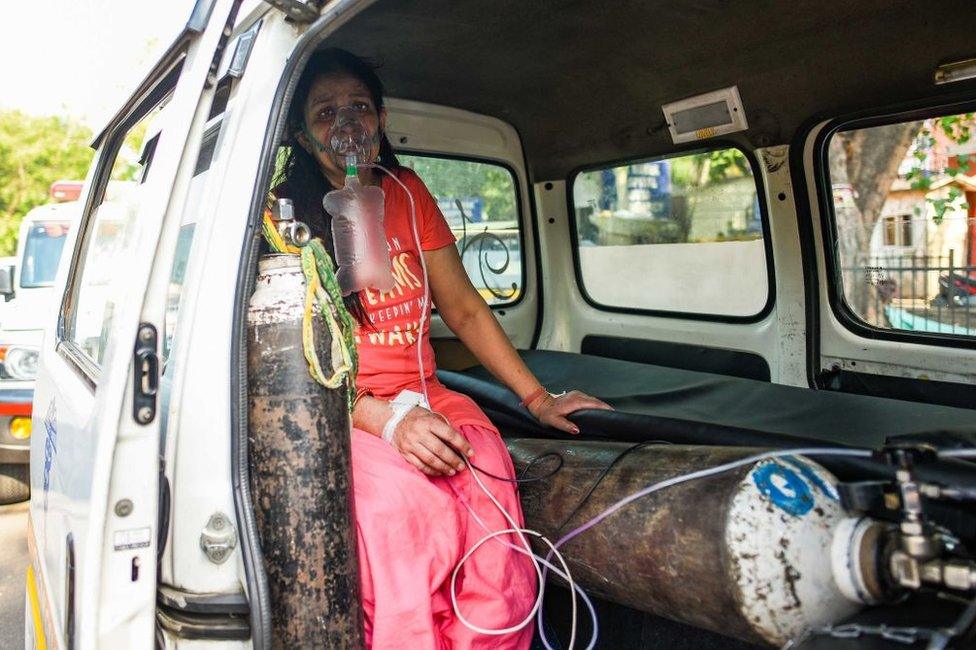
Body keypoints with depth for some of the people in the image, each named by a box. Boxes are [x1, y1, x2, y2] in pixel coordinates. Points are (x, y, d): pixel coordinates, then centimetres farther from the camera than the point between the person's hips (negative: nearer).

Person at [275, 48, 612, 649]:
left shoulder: (407, 193, 13)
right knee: (404, 500, -34)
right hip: (334, 416, -3)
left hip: (425, 398, 3)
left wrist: (538, 399, 8)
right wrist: (385, 418, -21)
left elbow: (465, 309, 15)